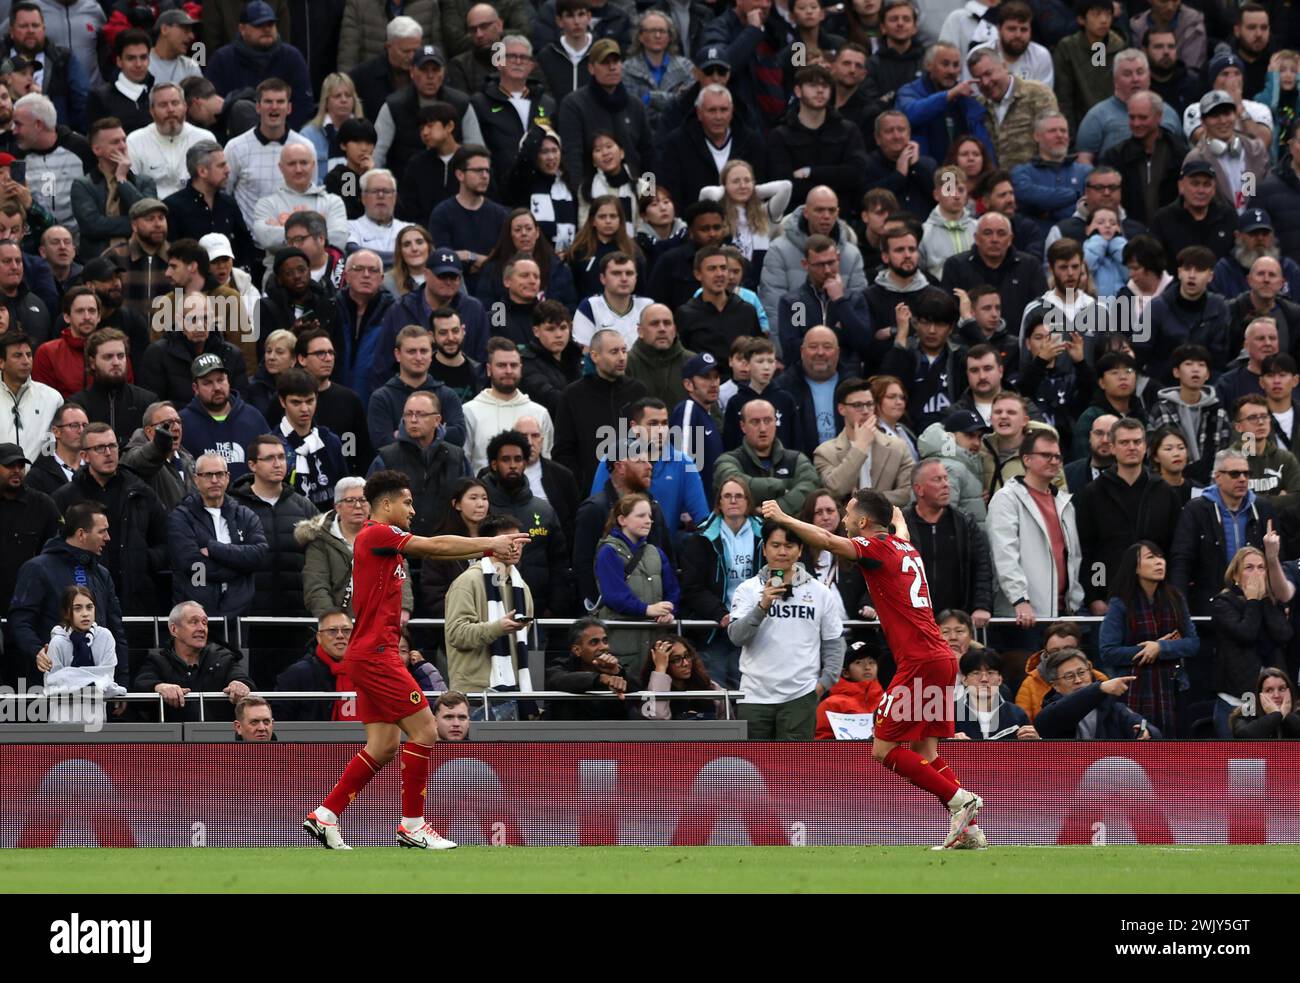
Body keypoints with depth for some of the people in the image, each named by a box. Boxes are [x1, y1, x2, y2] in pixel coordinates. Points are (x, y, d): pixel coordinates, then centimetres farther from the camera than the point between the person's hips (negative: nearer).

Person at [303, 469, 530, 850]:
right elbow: (436, 546, -13)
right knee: (424, 730, -8)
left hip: (370, 657, 10)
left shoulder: (386, 540, 17)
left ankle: (324, 816, 8)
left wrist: (489, 547, 4)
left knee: (383, 746, 8)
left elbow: (435, 550, 15)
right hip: (374, 654, -10)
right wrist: (490, 544, -3)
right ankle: (413, 825, -3)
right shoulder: (376, 534, -11)